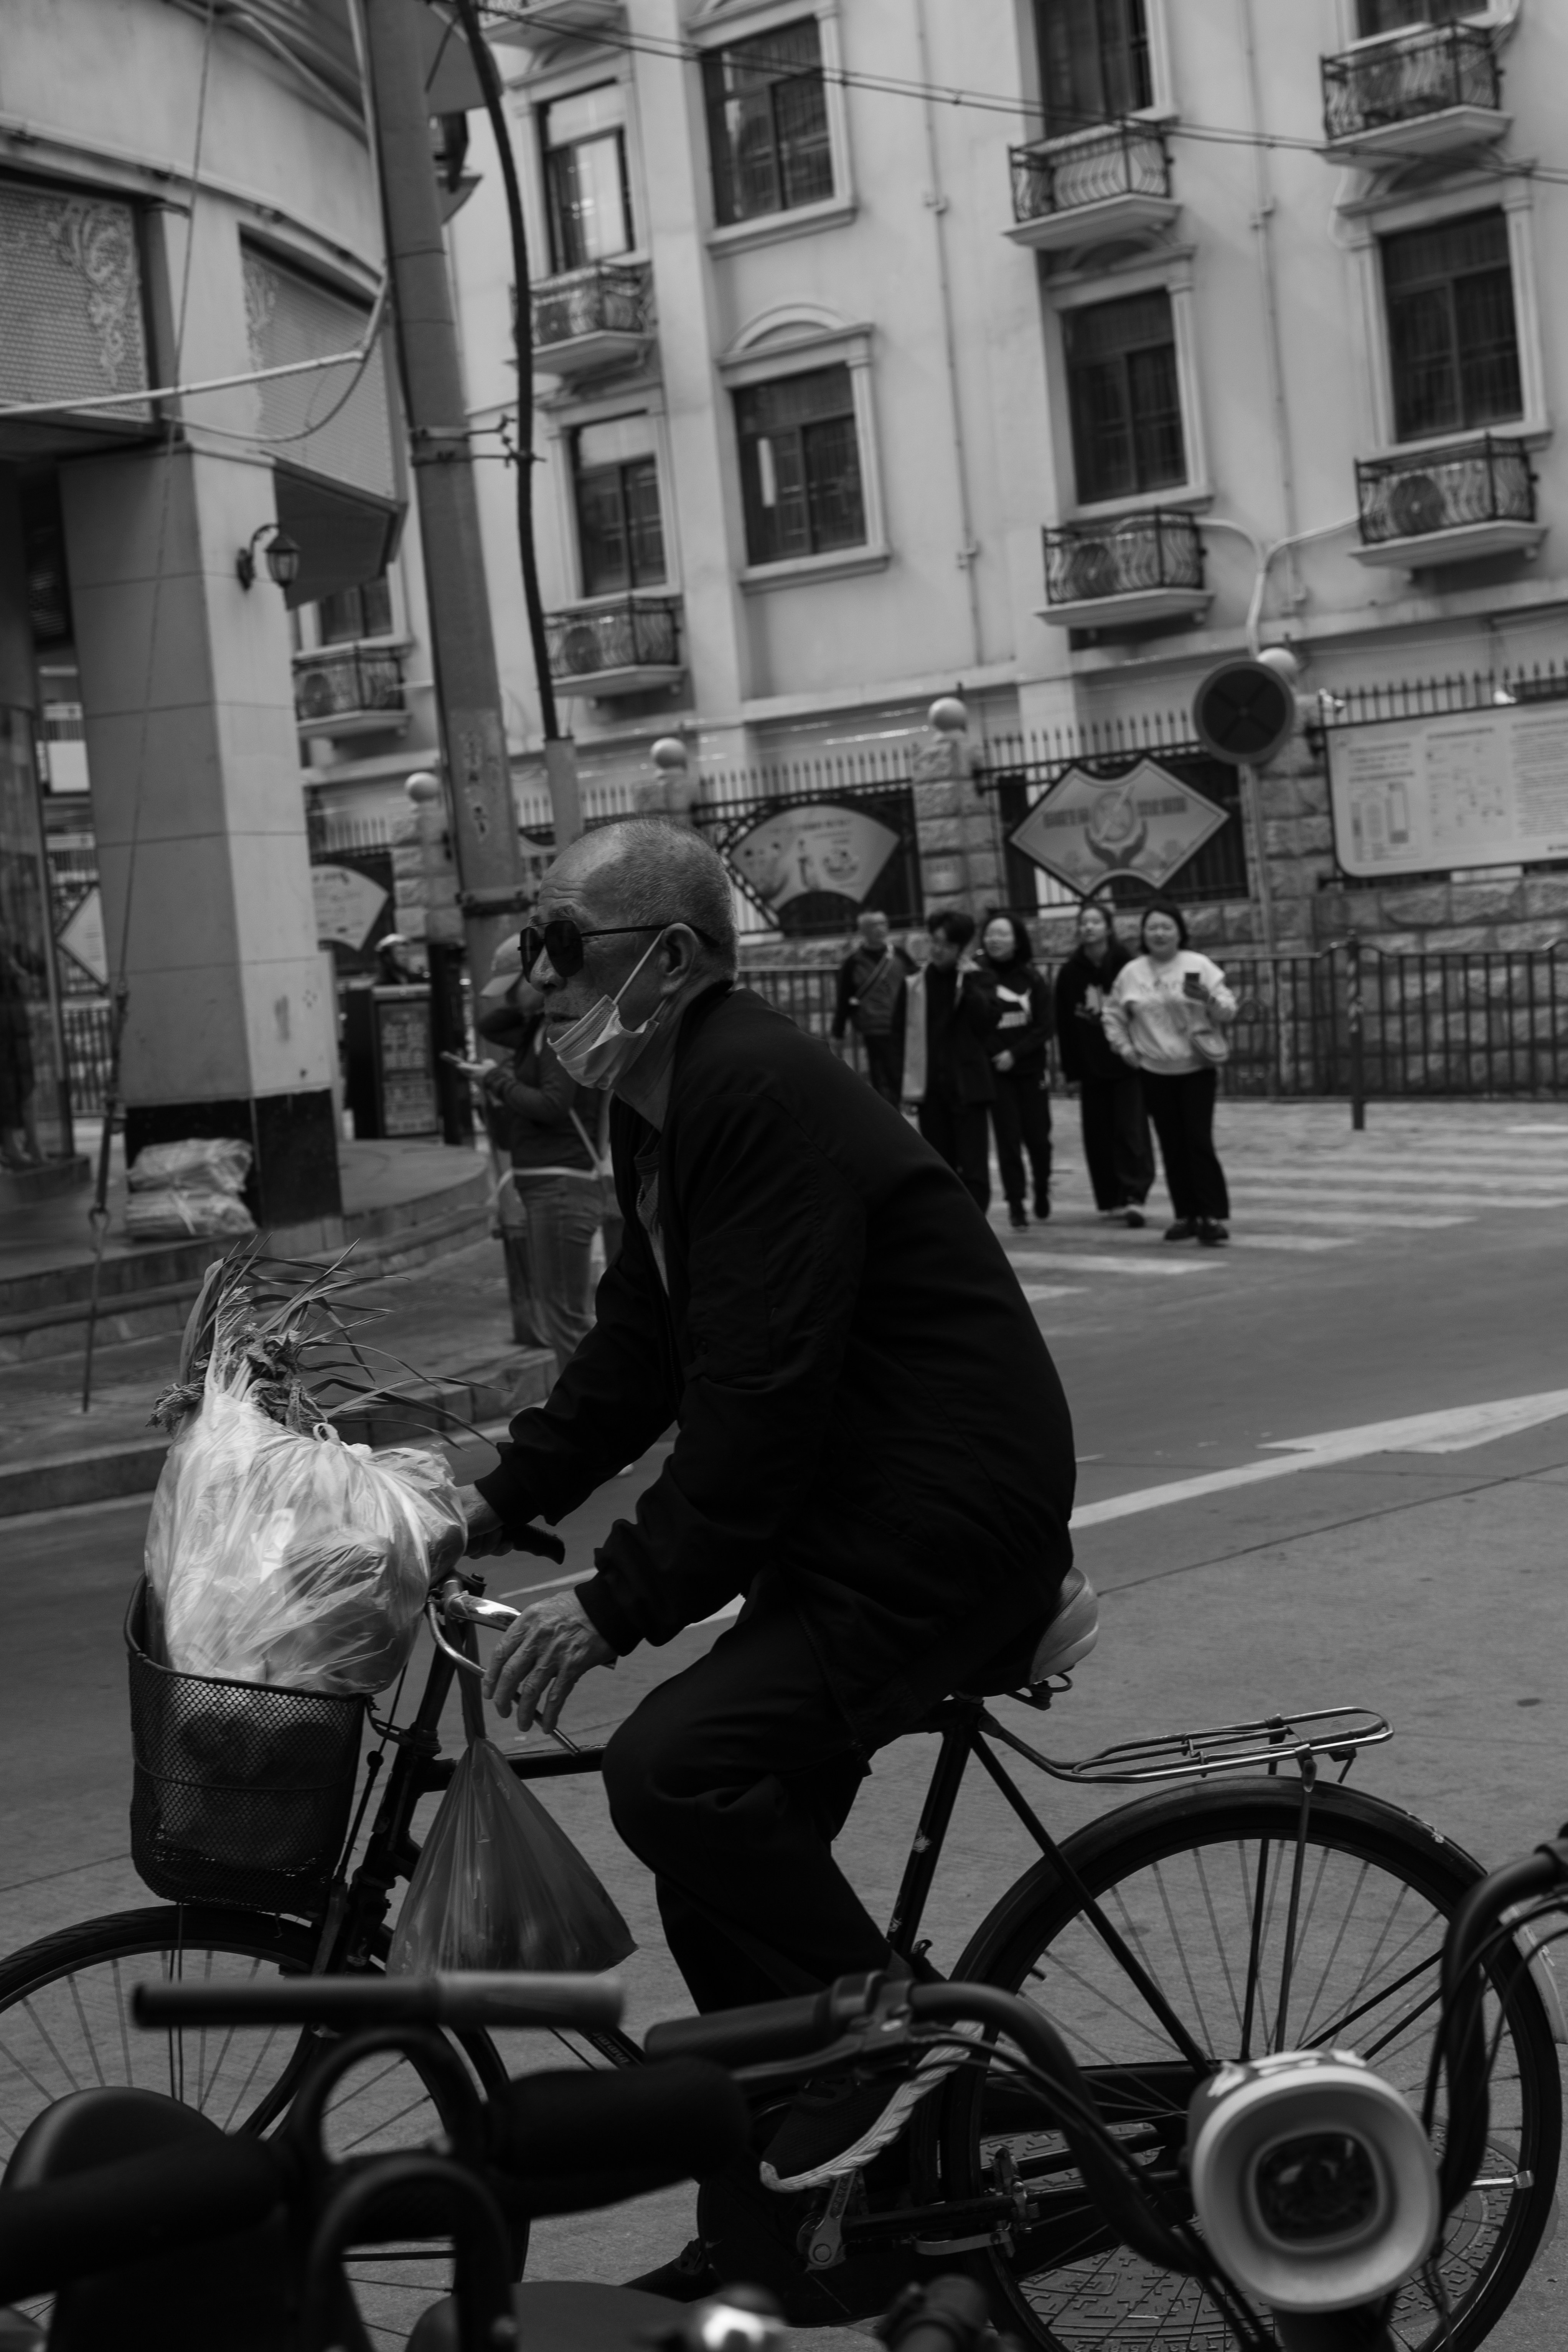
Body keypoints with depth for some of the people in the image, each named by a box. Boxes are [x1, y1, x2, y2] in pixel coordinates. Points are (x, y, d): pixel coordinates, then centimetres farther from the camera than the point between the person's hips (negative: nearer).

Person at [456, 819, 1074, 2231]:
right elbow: (641, 1346, 15)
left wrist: (616, 1606, -26)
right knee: (730, 1845, 13)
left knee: (676, 1767, -24)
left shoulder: (760, 1097, -22)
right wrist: (502, 1505, 7)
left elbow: (760, 1392, -27)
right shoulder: (660, 1106, 10)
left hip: (946, 1524, -10)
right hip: (840, 1517, 10)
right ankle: (772, 2221, 28)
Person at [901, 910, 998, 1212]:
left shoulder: (975, 980, 1)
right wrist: (908, 1083, 5)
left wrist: (967, 981, -17)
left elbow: (986, 1020, -15)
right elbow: (903, 1032, 9)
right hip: (930, 1087, 3)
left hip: (967, 1086, -3)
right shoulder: (916, 982, 7)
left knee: (973, 1164, -7)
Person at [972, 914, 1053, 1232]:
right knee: (1008, 1139, -4)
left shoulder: (1031, 979, 0)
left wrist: (1015, 1053, -13)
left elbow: (1046, 1025, -4)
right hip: (994, 1071, -1)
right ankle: (1016, 1205, 5)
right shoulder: (977, 978, -3)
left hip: (1029, 1069, 1)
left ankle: (1042, 1190, 29)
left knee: (1037, 1136, 3)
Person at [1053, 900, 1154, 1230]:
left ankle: (1134, 1197, -14)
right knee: (1098, 1135, 5)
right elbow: (1064, 1026, 5)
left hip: (1128, 1063, -3)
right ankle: (1109, 1200, 14)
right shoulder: (1069, 974, 4)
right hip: (1091, 1066, 3)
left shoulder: (1127, 967, -3)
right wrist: (1071, 1070, 1)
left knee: (1131, 1130, -9)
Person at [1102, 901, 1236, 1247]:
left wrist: (1210, 1000, -24)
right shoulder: (1131, 973, 6)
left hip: (1197, 1069, -3)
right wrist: (1123, 1046, 6)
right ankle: (1186, 1215, 15)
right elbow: (1113, 1015, 19)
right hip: (1155, 1073, 4)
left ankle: (1214, 1216, -9)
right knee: (1172, 1147, 7)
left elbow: (1229, 1010, -5)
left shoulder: (1198, 966, -4)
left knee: (1199, 1143, -11)